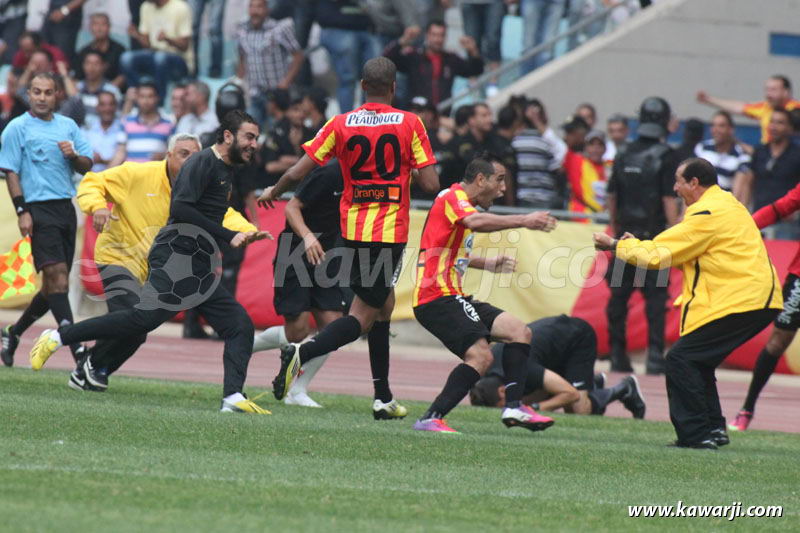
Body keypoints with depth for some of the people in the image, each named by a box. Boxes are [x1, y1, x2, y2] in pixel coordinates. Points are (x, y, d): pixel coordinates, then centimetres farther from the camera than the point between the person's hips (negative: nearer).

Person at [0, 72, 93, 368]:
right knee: (56, 273, -16)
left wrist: (73, 155, -8)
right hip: (38, 209, -6)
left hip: (66, 208, 6)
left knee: (54, 284, 9)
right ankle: (76, 346, -20)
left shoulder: (68, 125, 14)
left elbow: (86, 166, 15)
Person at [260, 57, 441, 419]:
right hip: (390, 231, -4)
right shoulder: (409, 124, -5)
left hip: (353, 228, 4)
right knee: (365, 315, -2)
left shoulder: (340, 125, 0)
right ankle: (301, 353, -26)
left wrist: (273, 192, 17)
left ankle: (383, 398, 18)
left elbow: (297, 173, -2)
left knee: (383, 303, 18)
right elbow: (430, 184, -8)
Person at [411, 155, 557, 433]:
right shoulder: (453, 197, -8)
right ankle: (431, 419, -21)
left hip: (453, 297, 10)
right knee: (480, 355, -23)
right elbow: (475, 222, -31)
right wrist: (523, 221, -33)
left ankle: (514, 406, -1)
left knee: (520, 332, 4)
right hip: (437, 298, -10)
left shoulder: (462, 201, 24)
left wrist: (487, 264, 28)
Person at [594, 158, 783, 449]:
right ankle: (714, 428, 18)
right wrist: (636, 244, 14)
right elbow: (681, 251, 21)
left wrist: (616, 245, 1)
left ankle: (696, 434, -11)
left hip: (739, 302, -10)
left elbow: (657, 255, -12)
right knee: (697, 360, 19)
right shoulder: (727, 204, 21)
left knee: (681, 359, -8)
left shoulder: (707, 214, -12)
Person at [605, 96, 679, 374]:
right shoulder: (664, 156, -7)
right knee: (656, 297, -3)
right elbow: (668, 199, -12)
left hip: (625, 235, 4)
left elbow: (611, 196, 10)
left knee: (619, 297, 9)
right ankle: (655, 357, -9)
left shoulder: (624, 155, 7)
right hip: (654, 234, -4)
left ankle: (618, 355, 12)